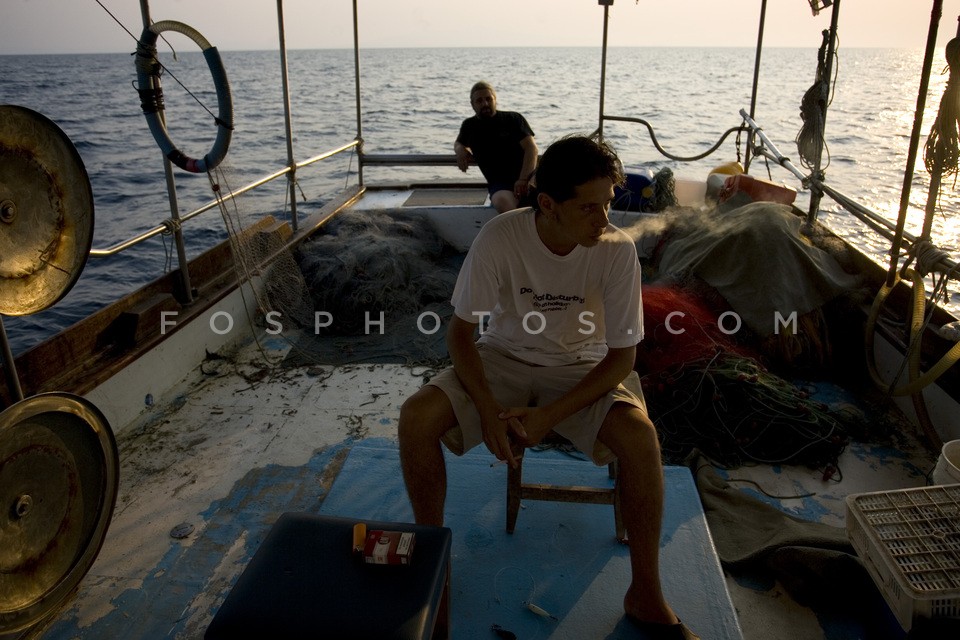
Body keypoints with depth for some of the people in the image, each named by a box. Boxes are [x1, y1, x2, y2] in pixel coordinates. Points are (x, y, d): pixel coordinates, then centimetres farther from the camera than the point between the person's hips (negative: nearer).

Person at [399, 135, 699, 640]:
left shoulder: (617, 250, -19)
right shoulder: (499, 237, -21)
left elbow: (622, 355, -13)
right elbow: (460, 330, -11)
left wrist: (550, 417, -23)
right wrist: (488, 410, -25)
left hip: (581, 367, 0)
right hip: (504, 357, 1)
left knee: (640, 437, -29)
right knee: (416, 418, -23)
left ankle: (645, 594, -7)